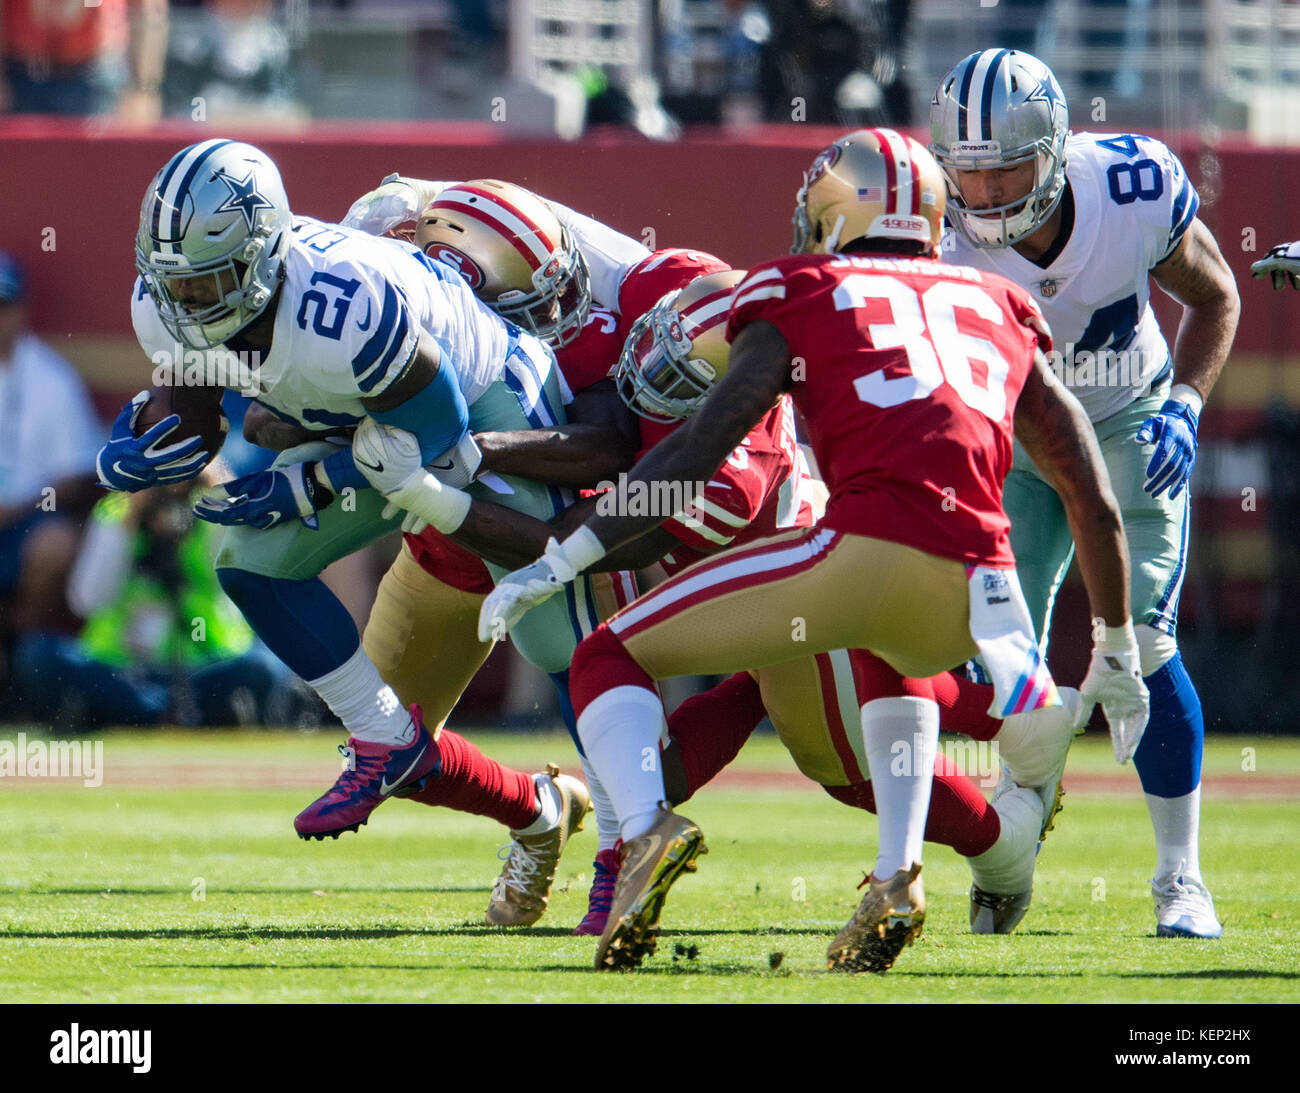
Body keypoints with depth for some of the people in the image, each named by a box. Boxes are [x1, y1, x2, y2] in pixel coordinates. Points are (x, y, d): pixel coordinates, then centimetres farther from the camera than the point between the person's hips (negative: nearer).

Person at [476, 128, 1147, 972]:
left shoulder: (805, 295, 16)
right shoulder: (998, 309, 28)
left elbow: (699, 449, 4)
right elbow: (1095, 503, 29)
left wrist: (561, 562, 6)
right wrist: (1117, 654, 41)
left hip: (867, 548, -4)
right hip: (975, 593, 4)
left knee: (612, 659, 14)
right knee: (896, 658, 42)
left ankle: (648, 827, -17)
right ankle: (897, 880, 20)